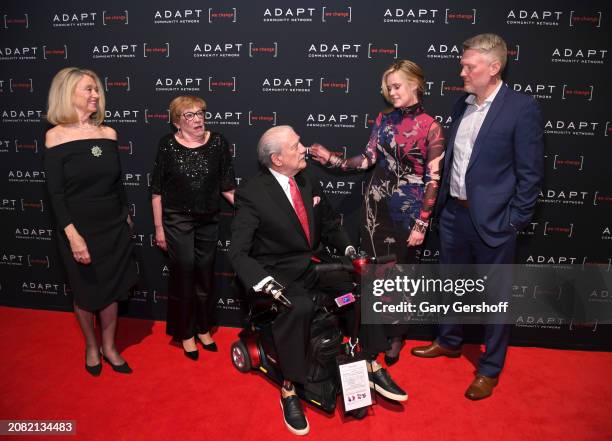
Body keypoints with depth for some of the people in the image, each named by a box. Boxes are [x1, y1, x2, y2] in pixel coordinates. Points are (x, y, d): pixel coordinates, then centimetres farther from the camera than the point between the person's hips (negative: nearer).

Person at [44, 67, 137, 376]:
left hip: (114, 227, 3)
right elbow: (55, 193, -12)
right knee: (86, 294, 13)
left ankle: (109, 347, 33)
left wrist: (126, 216, 14)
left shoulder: (108, 133, 1)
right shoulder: (56, 136, -10)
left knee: (111, 290, 13)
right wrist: (72, 235, -20)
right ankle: (91, 347, 37)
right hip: (80, 229, -3)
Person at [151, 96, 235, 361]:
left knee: (205, 274, 12)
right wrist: (159, 228, -3)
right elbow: (157, 190, -2)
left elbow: (227, 186, 0)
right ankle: (185, 333, 24)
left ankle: (203, 329, 32)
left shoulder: (218, 143, -2)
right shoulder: (167, 145, -6)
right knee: (183, 273, 2)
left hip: (209, 220, 2)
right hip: (177, 220, -2)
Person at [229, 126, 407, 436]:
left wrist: (349, 249, -2)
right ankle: (288, 390, -16)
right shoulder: (252, 194, -13)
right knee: (300, 306, -35)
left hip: (313, 266, 6)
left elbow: (330, 226, 16)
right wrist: (265, 284, -32)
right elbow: (239, 252, -16)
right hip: (279, 273, -6)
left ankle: (372, 368, 0)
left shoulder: (309, 184, 6)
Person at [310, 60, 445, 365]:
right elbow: (368, 159, 7)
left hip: (407, 209, -4)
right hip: (376, 203, 4)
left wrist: (421, 225, -12)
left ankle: (395, 336, 30)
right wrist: (333, 160, -3)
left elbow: (433, 180, -10)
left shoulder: (430, 127, -9)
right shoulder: (384, 119, 6)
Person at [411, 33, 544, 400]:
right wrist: (444, 202, 9)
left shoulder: (522, 108, -12)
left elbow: (530, 173, -11)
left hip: (492, 220, -6)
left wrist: (513, 222, -12)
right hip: (454, 213, 7)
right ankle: (450, 341, 43)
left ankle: (490, 369, 27)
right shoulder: (463, 104, 7)